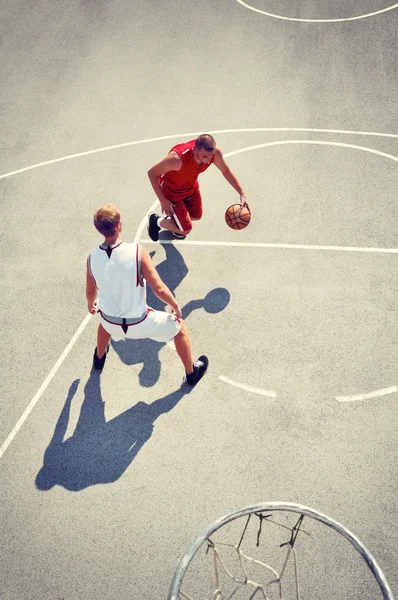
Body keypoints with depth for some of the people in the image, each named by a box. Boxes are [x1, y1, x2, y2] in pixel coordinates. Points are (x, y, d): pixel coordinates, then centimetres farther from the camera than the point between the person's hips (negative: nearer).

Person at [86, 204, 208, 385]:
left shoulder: (92, 258, -13)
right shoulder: (137, 251, -25)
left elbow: (90, 292, 5)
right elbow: (159, 289, -23)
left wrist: (91, 304, 29)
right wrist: (175, 306, -3)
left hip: (111, 322, 4)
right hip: (139, 323, -3)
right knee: (180, 327, 24)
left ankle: (99, 358, 64)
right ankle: (191, 373, 41)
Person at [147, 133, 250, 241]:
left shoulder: (214, 152, -28)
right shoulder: (178, 158, -44)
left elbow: (226, 171, -6)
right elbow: (152, 173, -29)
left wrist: (242, 194, -9)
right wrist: (163, 201, -26)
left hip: (191, 186, 6)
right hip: (171, 191, -6)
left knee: (196, 216, 22)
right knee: (186, 230, -4)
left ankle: (174, 220, 51)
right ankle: (157, 221, 23)